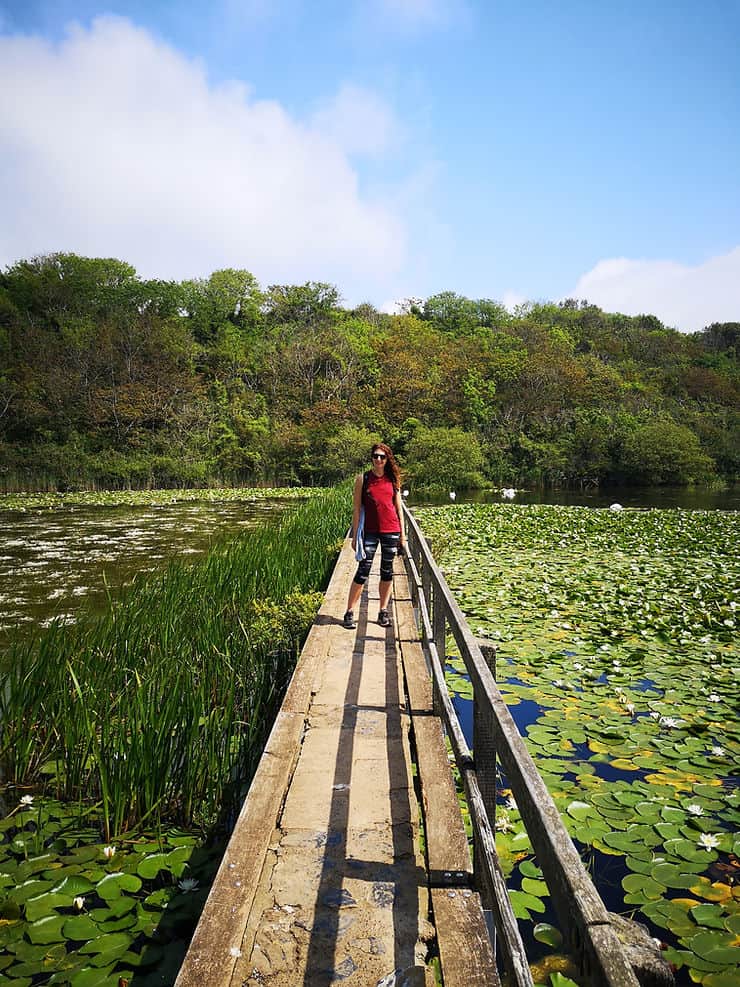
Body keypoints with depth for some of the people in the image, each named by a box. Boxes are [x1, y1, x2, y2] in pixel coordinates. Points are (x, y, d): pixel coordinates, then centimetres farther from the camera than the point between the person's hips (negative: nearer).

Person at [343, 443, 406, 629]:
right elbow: (356, 508, 0)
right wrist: (355, 535, -3)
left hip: (391, 530, 3)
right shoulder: (362, 479, 0)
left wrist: (402, 534, 8)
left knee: (387, 571, 9)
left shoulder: (393, 479, 7)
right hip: (370, 531, -2)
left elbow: (398, 508, 11)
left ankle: (383, 611, 20)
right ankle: (349, 612, 6)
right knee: (363, 571, -4)